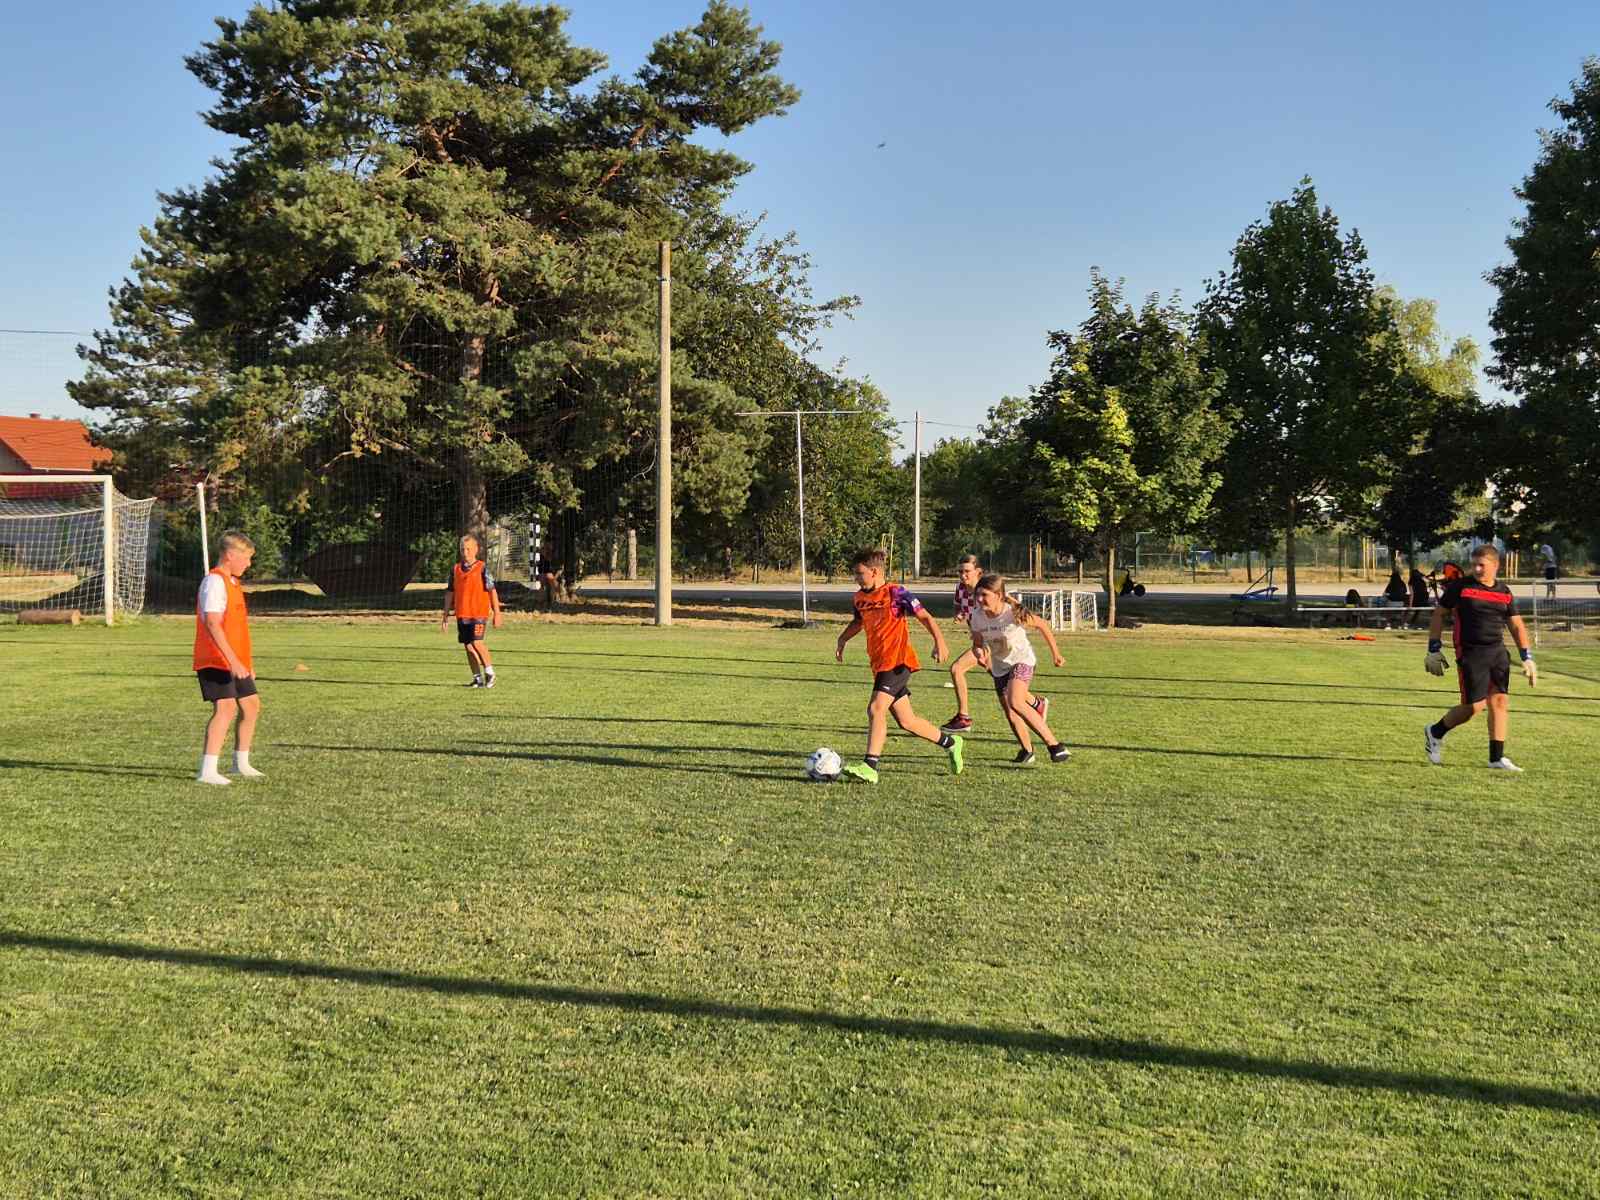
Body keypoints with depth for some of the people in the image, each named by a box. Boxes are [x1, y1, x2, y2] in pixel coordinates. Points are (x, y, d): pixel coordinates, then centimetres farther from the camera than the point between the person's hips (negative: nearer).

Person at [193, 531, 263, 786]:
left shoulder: (231, 581, 17)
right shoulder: (214, 581, -14)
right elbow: (212, 624, -24)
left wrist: (246, 662, 25)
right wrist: (233, 661, -28)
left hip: (235, 662, 10)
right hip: (215, 660, -10)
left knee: (251, 704, 14)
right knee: (226, 707, -17)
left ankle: (241, 763, 25)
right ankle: (207, 770, -16)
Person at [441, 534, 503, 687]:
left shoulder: (482, 568, -3)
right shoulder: (455, 569, 10)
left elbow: (492, 591, -4)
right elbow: (450, 592, 16)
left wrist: (497, 613, -8)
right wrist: (446, 614, 14)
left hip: (478, 613, -5)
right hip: (461, 614, 5)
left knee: (477, 642, -17)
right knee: (468, 646, 6)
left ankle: (489, 671, 1)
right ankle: (478, 678, 14)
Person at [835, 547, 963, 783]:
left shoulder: (895, 593, -9)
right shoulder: (859, 598, 11)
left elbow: (925, 617, -8)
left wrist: (939, 642, -19)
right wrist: (842, 640, 17)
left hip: (898, 661, -8)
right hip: (880, 665, 8)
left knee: (876, 708, -22)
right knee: (906, 721, 11)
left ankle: (870, 767, -25)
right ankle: (950, 742, 30)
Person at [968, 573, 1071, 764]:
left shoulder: (1015, 613, -24)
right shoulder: (977, 615, -13)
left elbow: (1042, 625, -7)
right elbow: (977, 644, 0)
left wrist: (1055, 653, 0)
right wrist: (980, 653, -25)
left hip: (1021, 660, -5)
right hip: (999, 667, 5)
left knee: (1015, 702, -27)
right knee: (1009, 713, 4)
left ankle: (1054, 745, -25)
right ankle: (1027, 750, 28)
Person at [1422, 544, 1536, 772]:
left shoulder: (1505, 593, 9)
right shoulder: (1460, 587, -3)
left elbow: (1516, 626, 15)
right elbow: (1438, 614, 3)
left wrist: (1527, 658, 8)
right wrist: (1434, 649, -2)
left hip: (1497, 651, 5)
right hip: (1470, 653, -5)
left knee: (1499, 701, -1)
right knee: (1475, 705, -8)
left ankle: (1497, 758, 6)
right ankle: (1435, 732, 16)